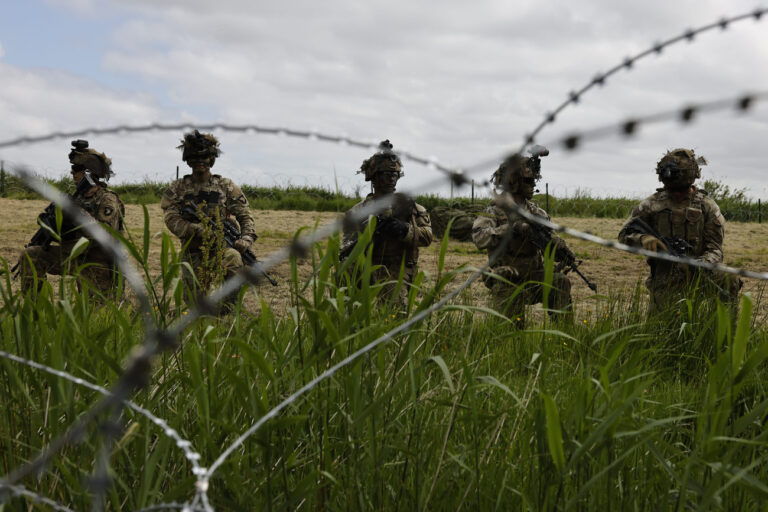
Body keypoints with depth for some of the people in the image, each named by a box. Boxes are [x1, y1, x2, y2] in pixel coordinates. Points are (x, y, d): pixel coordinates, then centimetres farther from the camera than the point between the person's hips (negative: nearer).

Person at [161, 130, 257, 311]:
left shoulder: (226, 186, 5)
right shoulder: (178, 188, 5)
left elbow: (245, 216, 6)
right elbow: (172, 220, -6)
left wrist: (246, 238, -14)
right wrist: (199, 230, -22)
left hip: (222, 249, -1)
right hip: (193, 254, 1)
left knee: (233, 258, -36)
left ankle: (227, 310, -22)